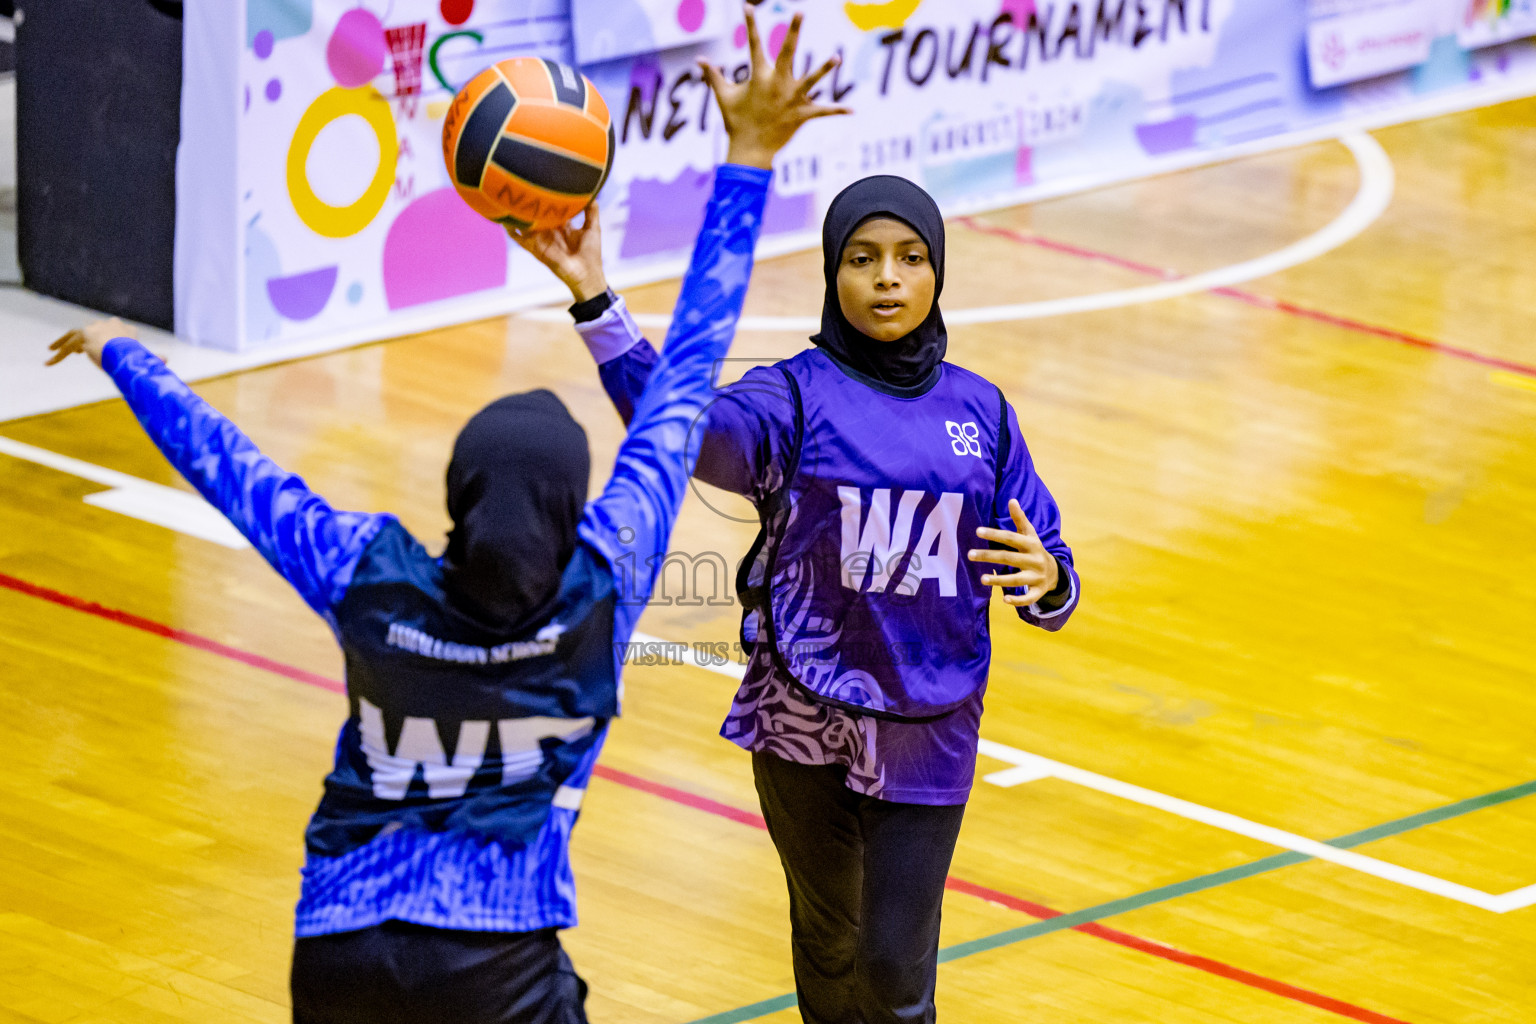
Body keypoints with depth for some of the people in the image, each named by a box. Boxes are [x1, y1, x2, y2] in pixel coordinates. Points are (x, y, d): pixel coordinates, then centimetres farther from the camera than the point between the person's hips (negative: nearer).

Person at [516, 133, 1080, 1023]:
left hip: (928, 730, 1)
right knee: (828, 942, 14)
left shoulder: (979, 411, 3)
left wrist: (1044, 579, -19)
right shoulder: (796, 396, -7)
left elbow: (1043, 566, 7)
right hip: (805, 720, -1)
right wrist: (594, 298, -42)